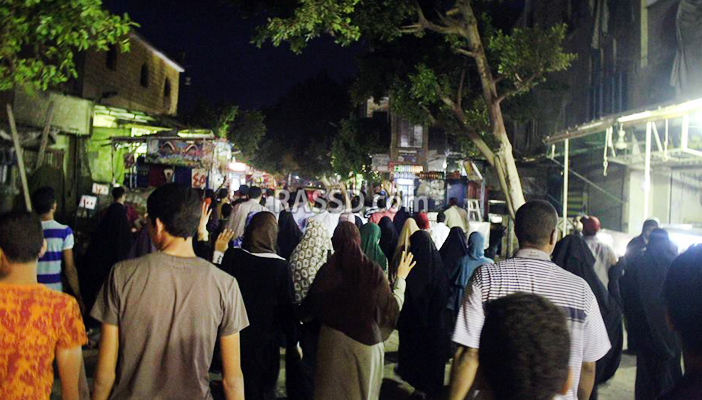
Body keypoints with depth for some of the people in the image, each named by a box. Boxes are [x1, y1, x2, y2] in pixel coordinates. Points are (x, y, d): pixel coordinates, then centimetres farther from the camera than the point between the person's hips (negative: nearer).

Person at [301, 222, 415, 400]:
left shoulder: (326, 271, -11)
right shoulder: (372, 270, -14)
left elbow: (311, 309, -3)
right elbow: (393, 307, -8)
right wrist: (401, 278, 6)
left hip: (333, 345, 0)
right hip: (365, 343, 0)